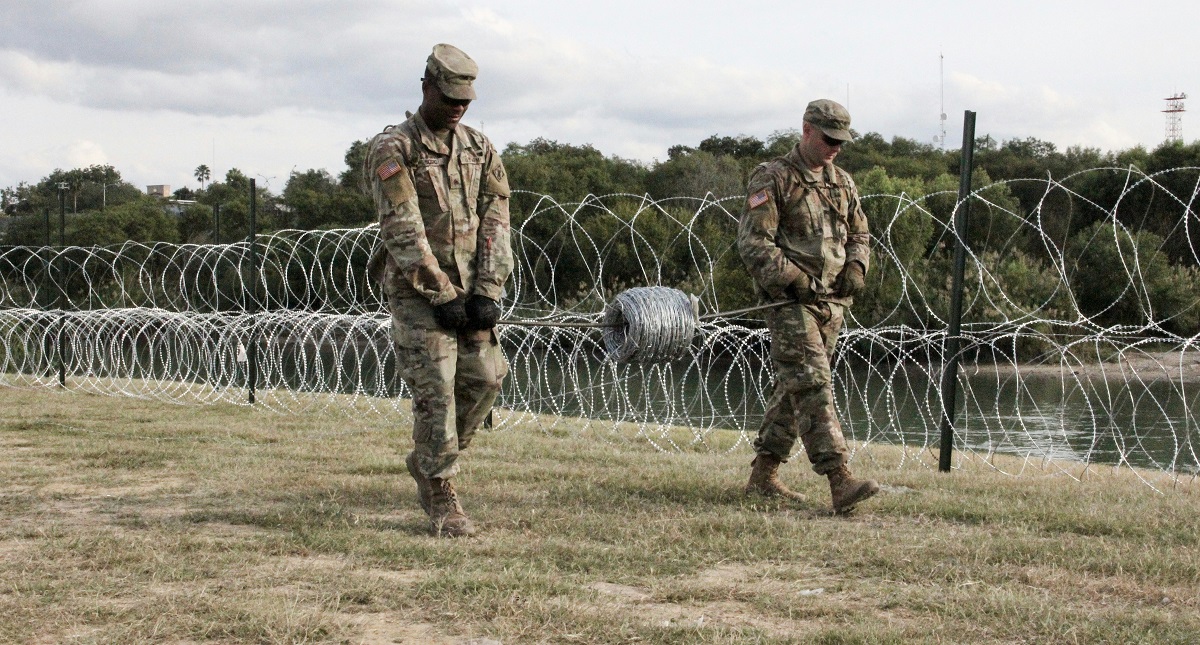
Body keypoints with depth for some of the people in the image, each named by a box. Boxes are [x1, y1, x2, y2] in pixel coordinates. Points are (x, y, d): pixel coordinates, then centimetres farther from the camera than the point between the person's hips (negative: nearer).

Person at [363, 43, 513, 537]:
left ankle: (427, 460, 23)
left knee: (485, 377, 0)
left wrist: (487, 292, -7)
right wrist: (442, 295, -17)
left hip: (470, 290, 5)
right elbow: (403, 232, -14)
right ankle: (441, 498, 1)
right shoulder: (392, 150, -7)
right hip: (417, 292, -5)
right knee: (435, 390, -9)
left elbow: (495, 221, 4)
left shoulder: (478, 148, 10)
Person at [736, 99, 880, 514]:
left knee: (793, 388, 11)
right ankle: (839, 481, -22)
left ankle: (763, 475, 21)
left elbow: (859, 234, 25)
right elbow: (752, 242, -11)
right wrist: (790, 278, -20)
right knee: (812, 386, -15)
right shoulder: (772, 179, -6)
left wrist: (856, 267, 4)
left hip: (831, 302, 7)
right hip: (791, 302, -7)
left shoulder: (842, 183, 15)